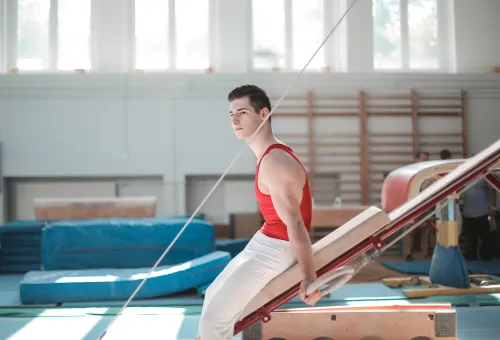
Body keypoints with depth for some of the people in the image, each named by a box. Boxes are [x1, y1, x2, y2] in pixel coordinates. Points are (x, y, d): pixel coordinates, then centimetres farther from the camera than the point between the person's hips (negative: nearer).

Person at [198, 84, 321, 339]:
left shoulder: (274, 163, -25)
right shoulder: (270, 154, 7)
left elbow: (294, 224, -29)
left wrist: (308, 276, -31)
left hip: (276, 249, -11)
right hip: (264, 241, 11)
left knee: (214, 316, -10)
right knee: (214, 295, 22)